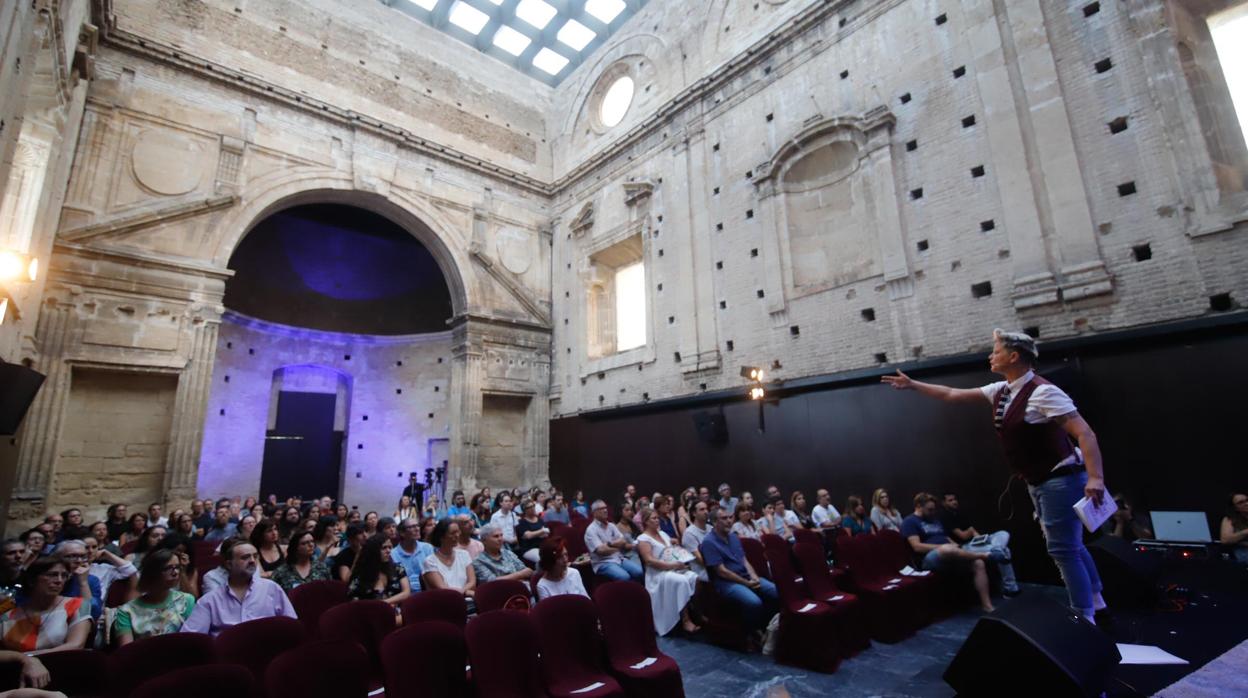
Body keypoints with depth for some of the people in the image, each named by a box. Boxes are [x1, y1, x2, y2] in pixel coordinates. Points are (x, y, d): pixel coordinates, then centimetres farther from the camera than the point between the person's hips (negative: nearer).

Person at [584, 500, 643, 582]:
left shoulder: (611, 526, 15)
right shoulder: (591, 530, -7)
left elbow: (623, 541, 9)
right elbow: (601, 550, -16)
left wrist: (610, 544, -8)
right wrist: (618, 546, -1)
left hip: (619, 559, 6)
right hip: (603, 563, -6)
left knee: (639, 571, -17)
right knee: (624, 577, -31)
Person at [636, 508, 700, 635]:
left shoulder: (663, 533, 19)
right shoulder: (643, 539, -5)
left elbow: (676, 549, 21)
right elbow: (649, 560, -17)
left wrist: (684, 561, -2)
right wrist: (672, 565, -23)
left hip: (676, 569, 7)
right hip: (658, 573, -7)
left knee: (695, 578, -22)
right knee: (682, 582, -33)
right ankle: (686, 620, -23)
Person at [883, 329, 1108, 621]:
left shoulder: (1042, 392, -22)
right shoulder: (1000, 391, 3)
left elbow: (1085, 433, -26)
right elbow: (954, 395, 11)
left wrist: (1095, 478, -35)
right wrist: (912, 385, 13)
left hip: (1060, 479, -9)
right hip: (1038, 482, 9)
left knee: (1063, 549, -2)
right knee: (1069, 545, 22)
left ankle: (1083, 616, 13)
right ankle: (1093, 598, 39)